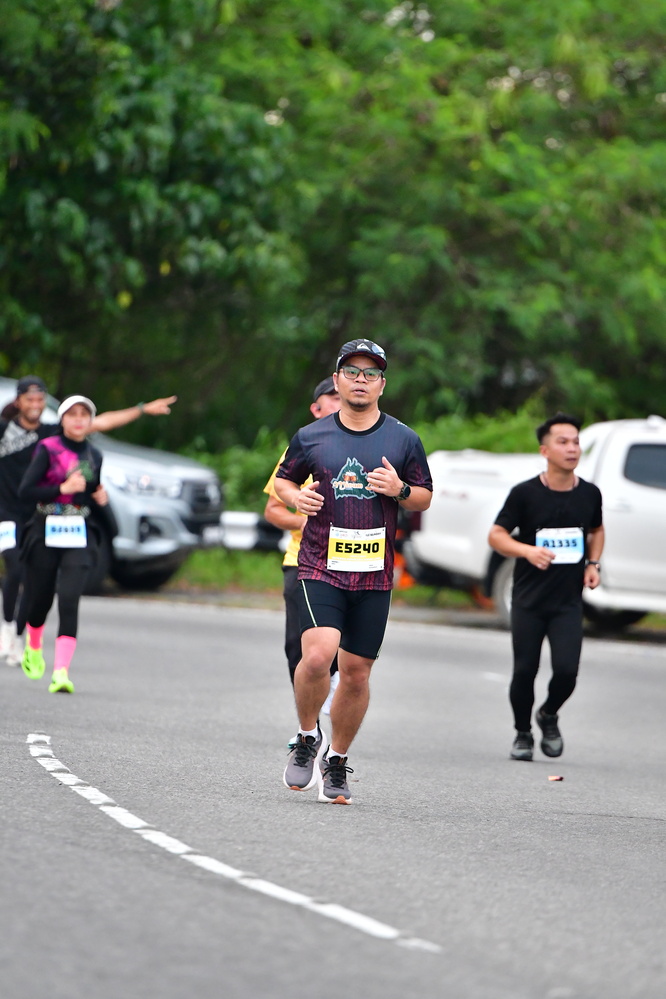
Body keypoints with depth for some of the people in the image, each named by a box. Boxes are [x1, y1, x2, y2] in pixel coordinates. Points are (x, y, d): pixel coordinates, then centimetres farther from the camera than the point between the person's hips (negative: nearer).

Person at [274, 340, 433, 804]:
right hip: (320, 567, -2)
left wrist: (400, 490, -9)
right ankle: (308, 738, 5)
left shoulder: (404, 440, 6)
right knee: (317, 655, -21)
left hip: (374, 573, 2)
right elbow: (283, 479, 19)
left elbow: (425, 498, 13)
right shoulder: (311, 437, 4)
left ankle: (338, 760, 23)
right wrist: (296, 496, -4)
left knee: (356, 671, 5)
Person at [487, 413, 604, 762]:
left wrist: (593, 564, 6)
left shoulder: (589, 494, 4)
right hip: (528, 601, -2)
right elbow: (496, 535, -5)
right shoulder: (525, 494, -7)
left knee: (566, 670, -12)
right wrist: (527, 550, -23)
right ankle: (522, 733, 24)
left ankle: (549, 716, 19)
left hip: (568, 602, 2)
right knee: (524, 671, 1)